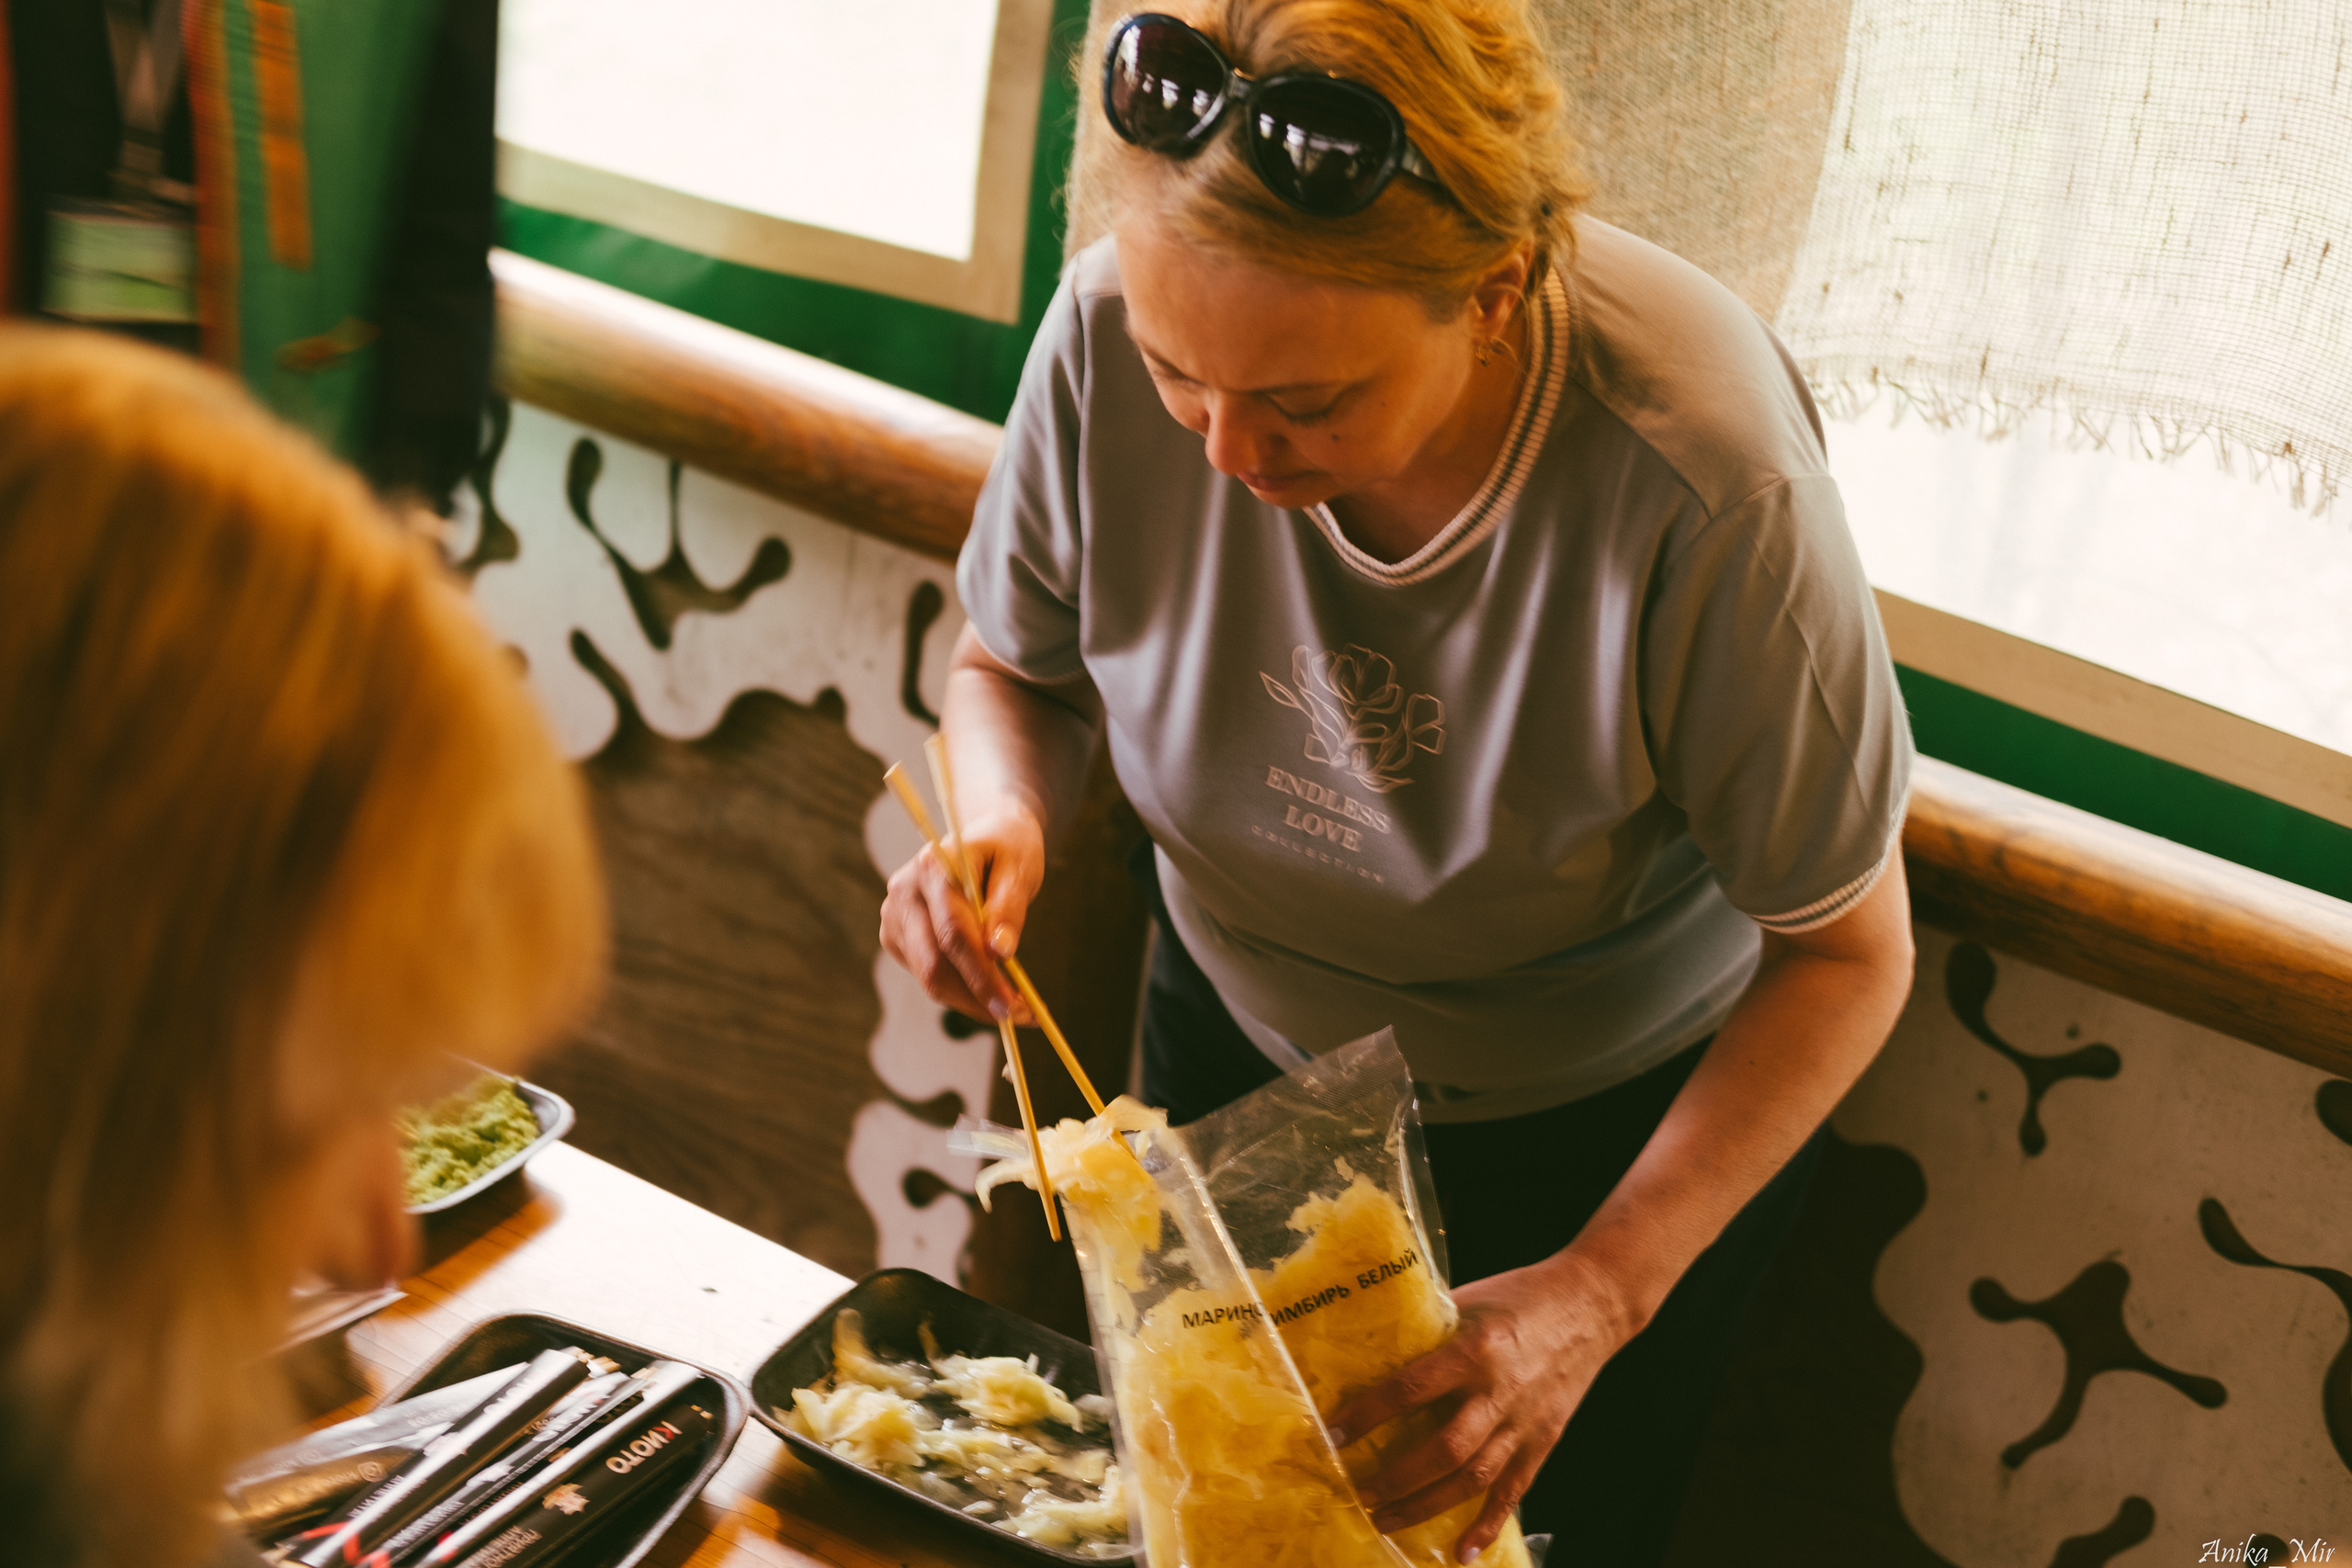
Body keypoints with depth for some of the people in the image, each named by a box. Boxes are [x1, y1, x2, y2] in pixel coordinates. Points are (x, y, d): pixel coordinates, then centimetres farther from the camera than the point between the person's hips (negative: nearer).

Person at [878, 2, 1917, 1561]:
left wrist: (1601, 1290, -31)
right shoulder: (1116, 329, -29)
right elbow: (1016, 665, -8)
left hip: (1622, 1110, -3)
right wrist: (998, 824, -31)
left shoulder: (1710, 483, -38)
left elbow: (1847, 951, -24)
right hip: (1243, 1038, 4)